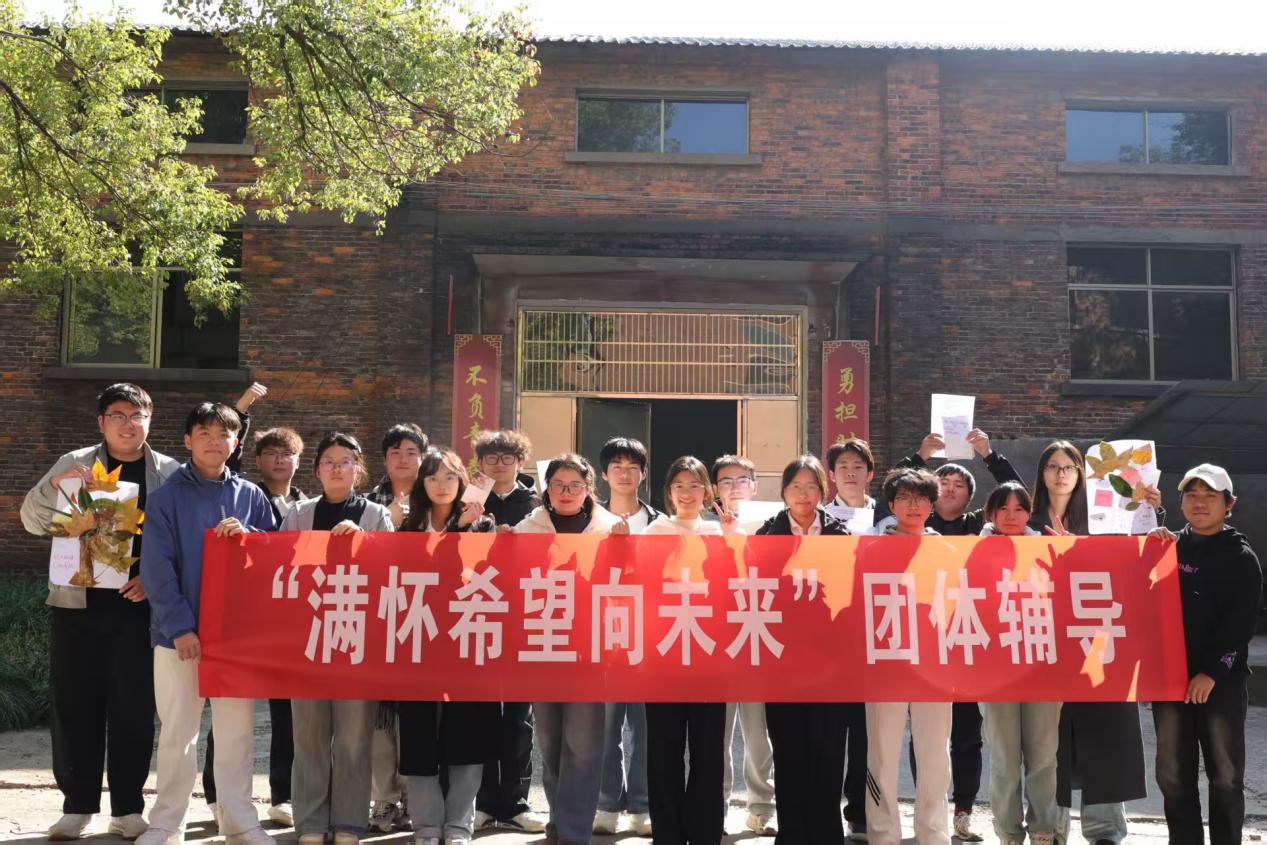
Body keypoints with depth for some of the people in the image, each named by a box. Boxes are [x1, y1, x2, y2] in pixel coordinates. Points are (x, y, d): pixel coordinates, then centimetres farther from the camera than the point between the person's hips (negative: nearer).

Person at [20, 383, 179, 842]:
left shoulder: (169, 473, 4)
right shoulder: (74, 464, 6)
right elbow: (33, 521, 2)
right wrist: (53, 485, -17)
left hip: (139, 606, -1)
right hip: (78, 603, 1)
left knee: (134, 707, 3)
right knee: (74, 705, 5)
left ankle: (128, 808, 14)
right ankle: (77, 805, 18)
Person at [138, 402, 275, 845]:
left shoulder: (251, 496, 8)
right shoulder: (166, 497, 0)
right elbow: (157, 569, -6)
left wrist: (247, 535, -10)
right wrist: (179, 626, -15)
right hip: (180, 631, -2)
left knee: (237, 729, 6)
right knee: (177, 731, 5)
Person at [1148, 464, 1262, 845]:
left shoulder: (1241, 557, -2)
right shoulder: (1169, 547, 11)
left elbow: (1240, 622, -10)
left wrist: (1212, 671, -17)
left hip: (1221, 681, -4)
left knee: (1225, 776, 5)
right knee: (1173, 775, 7)